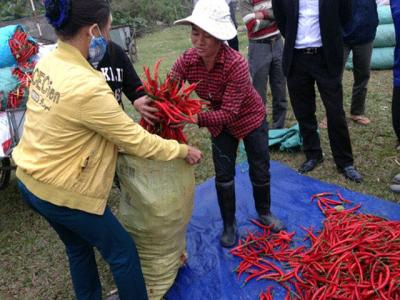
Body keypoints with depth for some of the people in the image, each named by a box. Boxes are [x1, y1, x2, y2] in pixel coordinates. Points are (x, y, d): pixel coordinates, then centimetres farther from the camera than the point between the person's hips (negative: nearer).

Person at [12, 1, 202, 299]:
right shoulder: (87, 87, -30)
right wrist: (182, 150, -9)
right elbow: (135, 141, -22)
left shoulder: (47, 64, -4)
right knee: (123, 252, 11)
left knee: (79, 247, 27)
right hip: (63, 192, -9)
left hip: (32, 180, 9)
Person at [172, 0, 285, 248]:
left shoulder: (236, 63, -36)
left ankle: (264, 213, 41)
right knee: (223, 174, 7)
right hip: (220, 124, 3)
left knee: (260, 171, 12)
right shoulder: (187, 60, -22)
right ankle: (229, 225, 28)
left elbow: (229, 113, -37)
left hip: (250, 118, -3)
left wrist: (197, 118, -51)